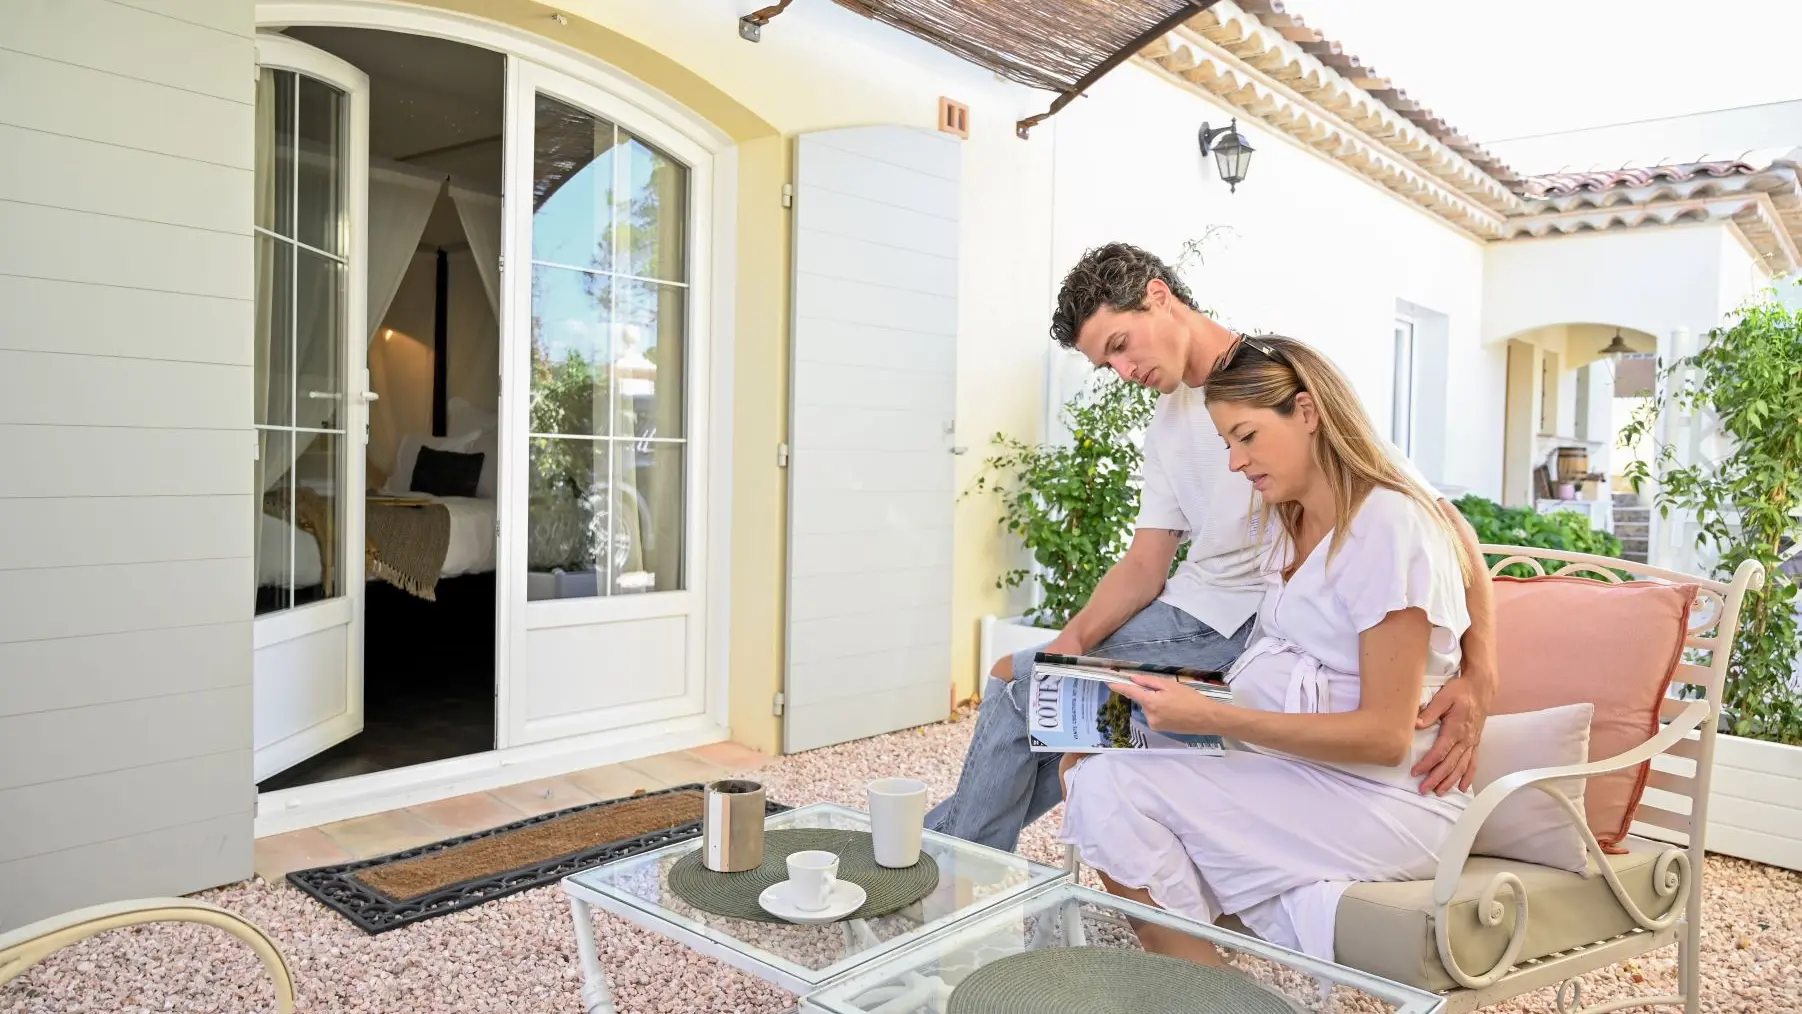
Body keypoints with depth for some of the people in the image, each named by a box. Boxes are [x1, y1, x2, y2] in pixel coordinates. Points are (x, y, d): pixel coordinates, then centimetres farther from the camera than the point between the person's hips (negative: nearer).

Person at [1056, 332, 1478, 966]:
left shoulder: (1390, 526, -15)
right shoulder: (1289, 523, 11)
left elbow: (1384, 736, -19)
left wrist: (1214, 718, -25)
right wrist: (1195, 693, -1)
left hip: (1386, 797, -8)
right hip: (1300, 766, 9)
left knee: (1110, 786, -21)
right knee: (1088, 762, -9)